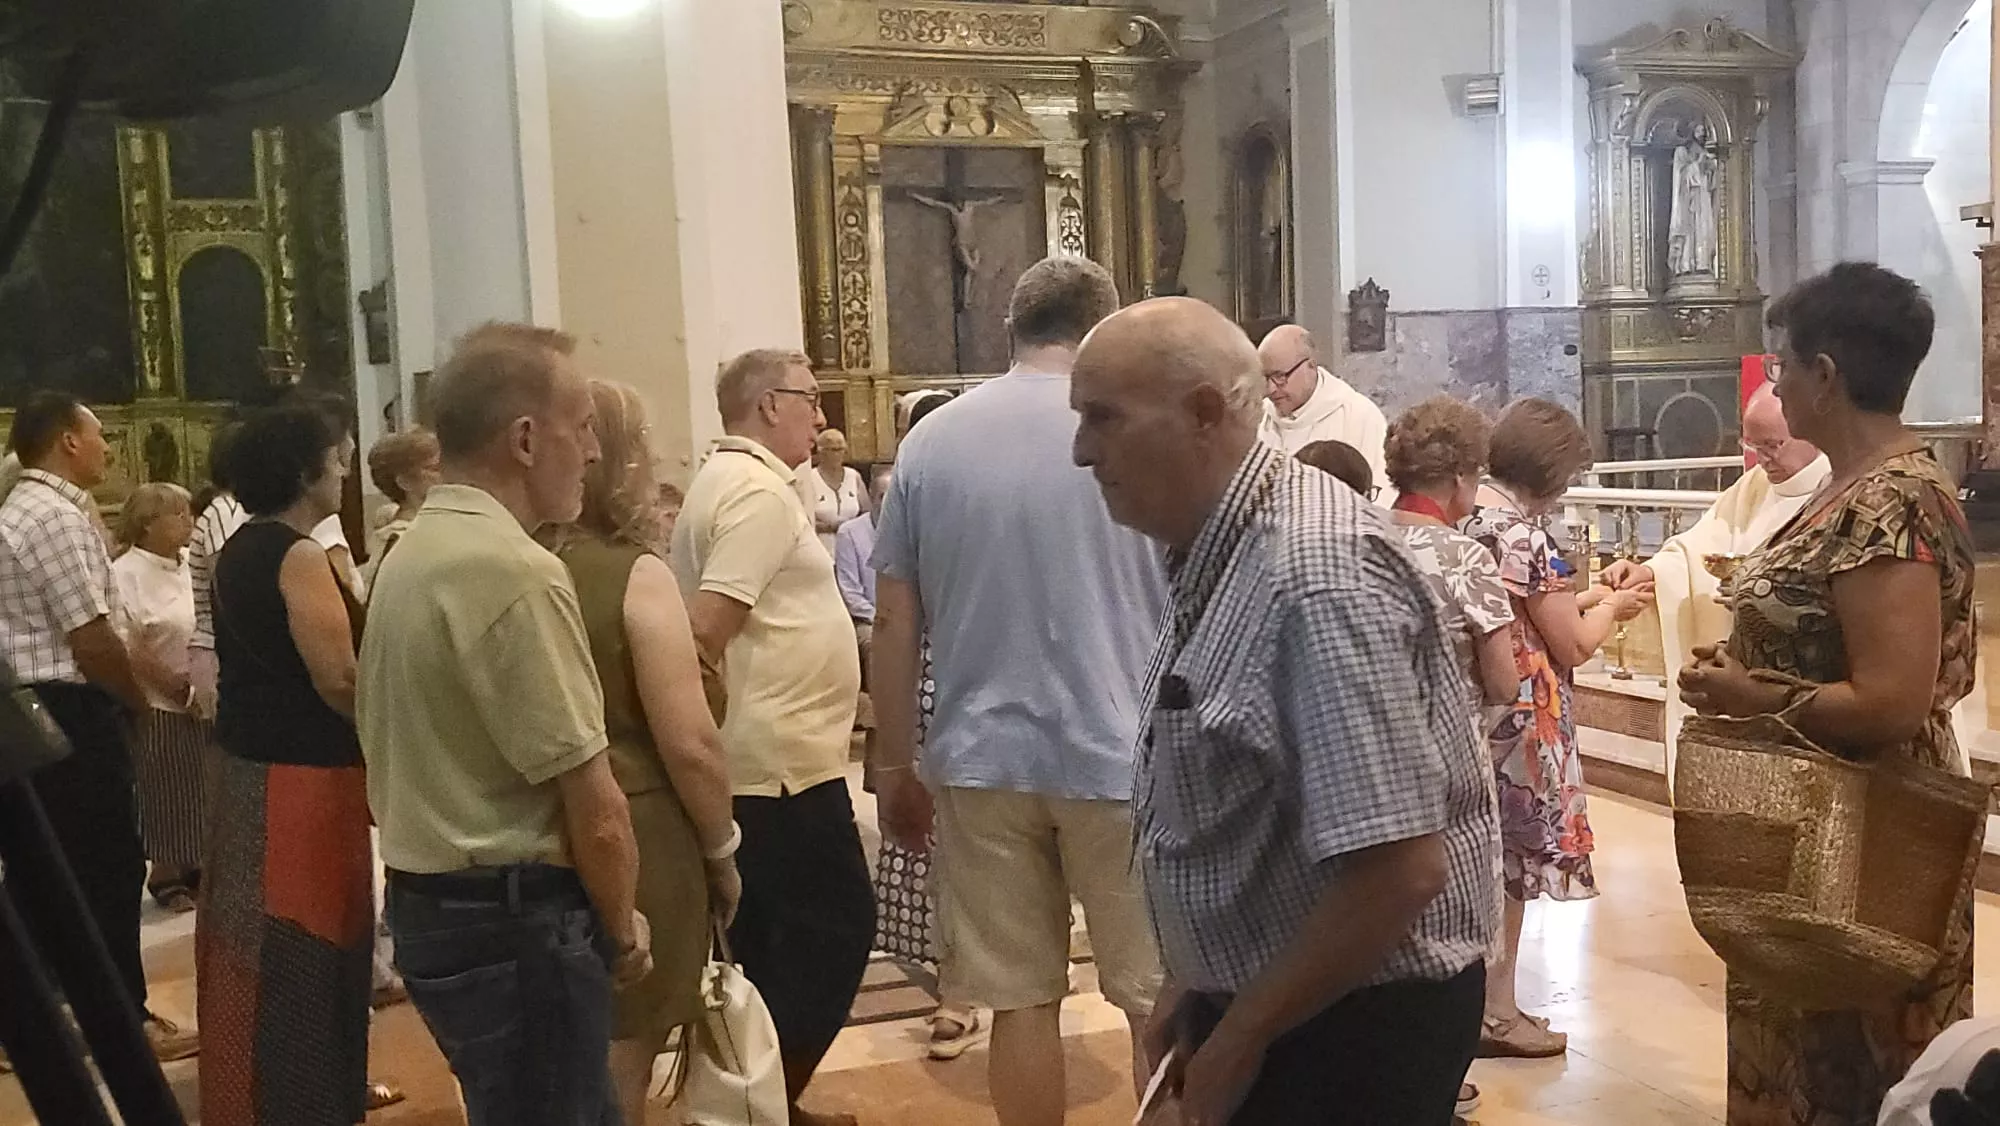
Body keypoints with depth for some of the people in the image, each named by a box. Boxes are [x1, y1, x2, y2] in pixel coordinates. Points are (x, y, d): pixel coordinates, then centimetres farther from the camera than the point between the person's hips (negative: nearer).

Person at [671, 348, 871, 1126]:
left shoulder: (722, 480, 15)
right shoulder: (759, 491, -16)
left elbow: (708, 618, 18)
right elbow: (705, 629, -25)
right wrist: (717, 715, -12)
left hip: (753, 757, 10)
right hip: (782, 757, -10)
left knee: (768, 935, 16)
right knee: (835, 928, -2)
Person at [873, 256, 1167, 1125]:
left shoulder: (930, 441, 2)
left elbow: (894, 620, 5)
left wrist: (893, 765, 13)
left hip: (983, 761, 2)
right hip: (1123, 756, -2)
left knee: (1020, 999, 10)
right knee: (1159, 1001, 10)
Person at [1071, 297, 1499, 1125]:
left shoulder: (1315, 575, -26)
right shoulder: (1217, 554, 4)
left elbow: (1401, 869, -30)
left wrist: (1237, 1039, -19)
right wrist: (1199, 986, 12)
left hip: (1355, 1021, -9)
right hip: (1259, 997, 9)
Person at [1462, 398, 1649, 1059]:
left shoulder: (1469, 523, 6)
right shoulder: (1526, 536, -19)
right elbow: (1571, 646, -12)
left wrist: (1589, 597, 17)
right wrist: (1611, 607, 5)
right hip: (1520, 724, -8)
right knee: (1511, 863, 4)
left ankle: (1480, 996, 27)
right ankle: (1497, 1014, 15)